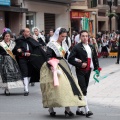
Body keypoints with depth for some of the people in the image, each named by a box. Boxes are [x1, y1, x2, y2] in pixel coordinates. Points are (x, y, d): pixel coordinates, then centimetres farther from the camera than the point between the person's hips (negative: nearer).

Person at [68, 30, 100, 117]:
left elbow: (95, 58, 16)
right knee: (83, 90, -12)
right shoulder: (77, 47, -6)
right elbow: (70, 59, -9)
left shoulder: (91, 48, 11)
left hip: (88, 71, 6)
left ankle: (79, 109, 20)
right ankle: (87, 110, -15)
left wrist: (97, 68, 4)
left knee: (84, 90, 11)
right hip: (80, 71, -6)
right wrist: (80, 64, -16)